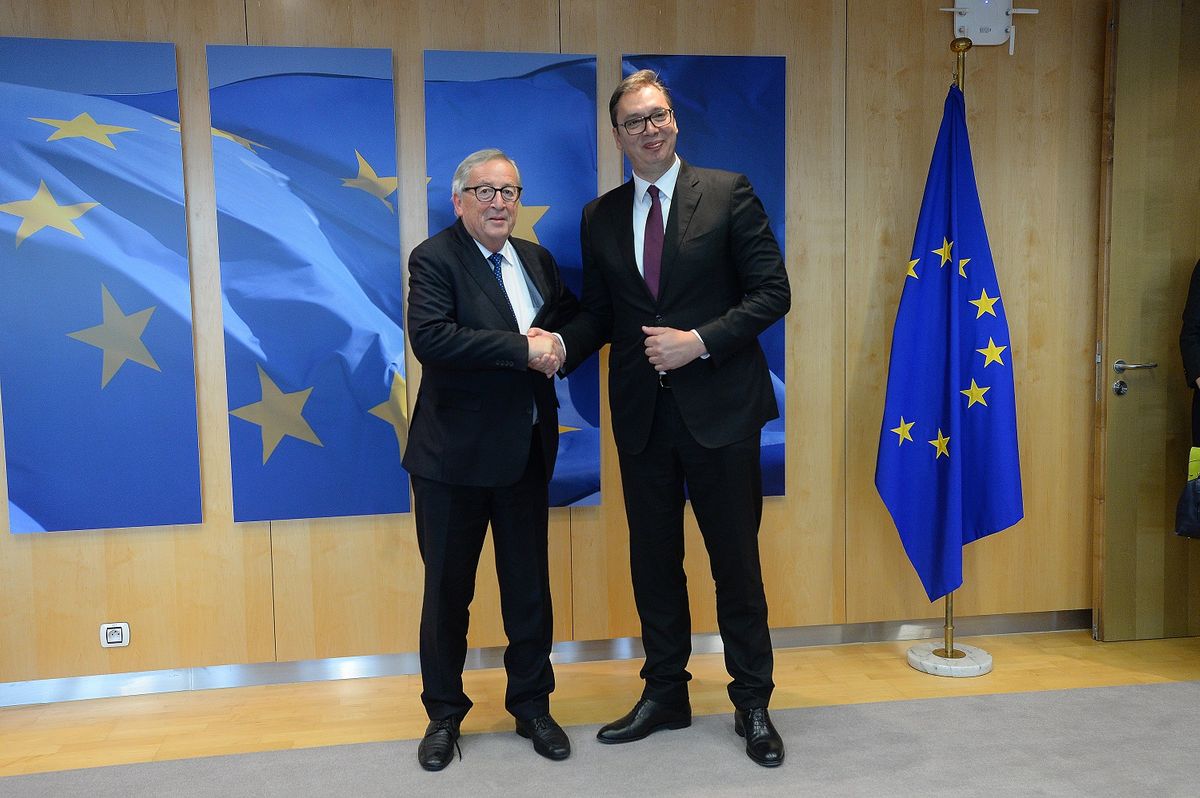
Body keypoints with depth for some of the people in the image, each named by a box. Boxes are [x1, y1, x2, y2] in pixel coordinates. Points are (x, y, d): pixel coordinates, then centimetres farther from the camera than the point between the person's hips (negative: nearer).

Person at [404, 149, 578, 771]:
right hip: (455, 455, -5)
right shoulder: (434, 258, -9)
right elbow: (430, 338, -24)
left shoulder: (537, 259, 11)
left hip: (527, 451, 5)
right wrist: (523, 349, -24)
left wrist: (557, 340, -2)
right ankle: (443, 714, 29)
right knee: (447, 587, 10)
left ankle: (532, 706, 32)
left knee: (529, 585, 13)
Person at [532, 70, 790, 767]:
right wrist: (561, 344, -9)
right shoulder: (601, 217, 9)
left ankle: (753, 703, 25)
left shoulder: (728, 192, -2)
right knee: (653, 559, 13)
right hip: (642, 414, 4)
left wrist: (698, 341, -16)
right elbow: (599, 312, 11)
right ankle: (665, 694, 32)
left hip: (718, 408, -3)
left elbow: (771, 291, -6)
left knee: (736, 559, 7)